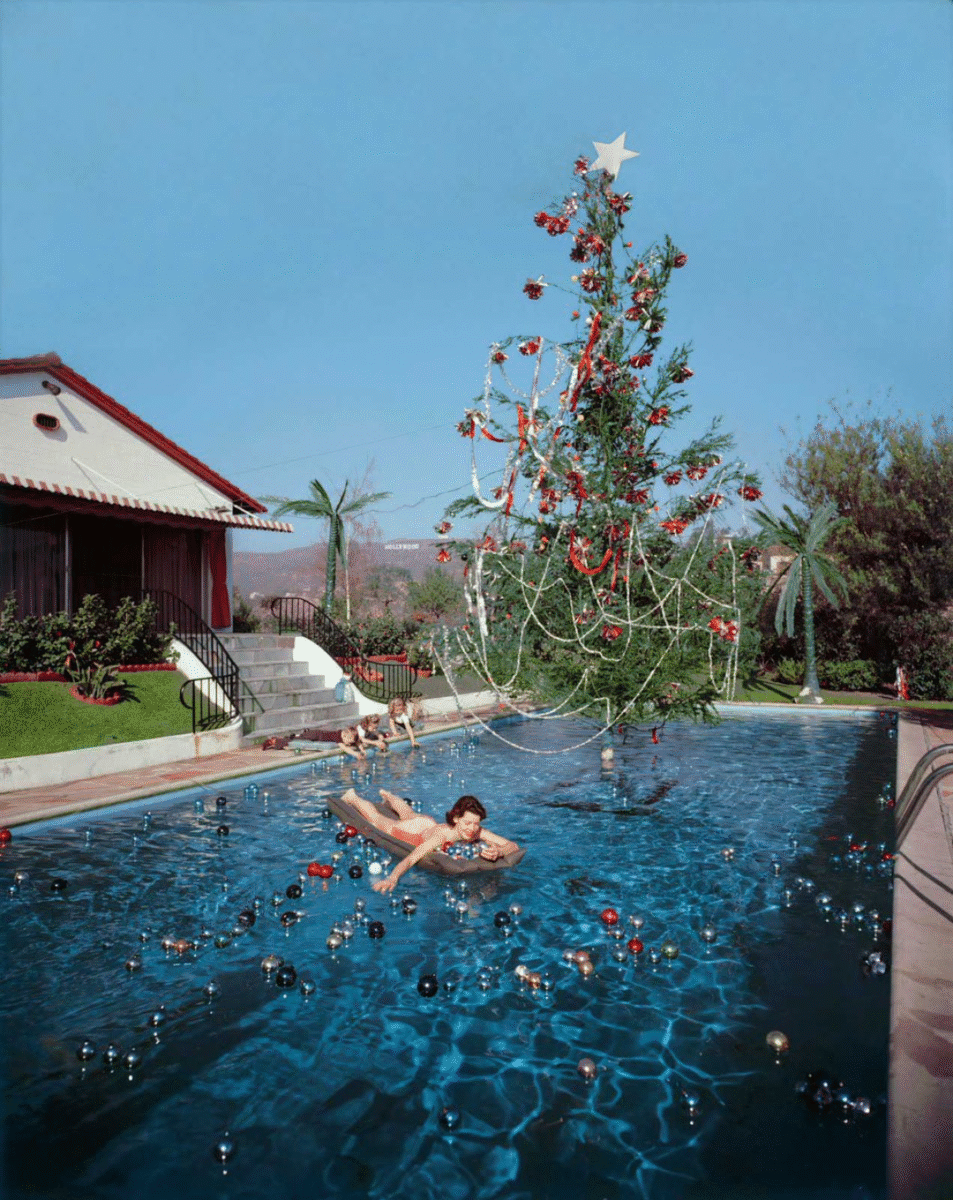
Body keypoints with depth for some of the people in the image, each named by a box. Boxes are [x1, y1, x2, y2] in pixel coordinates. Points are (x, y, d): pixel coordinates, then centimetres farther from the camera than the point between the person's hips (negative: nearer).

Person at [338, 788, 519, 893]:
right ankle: (352, 797, 54)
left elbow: (513, 846, -40)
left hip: (429, 823, 5)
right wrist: (392, 879, -79)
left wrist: (498, 852, -63)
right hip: (413, 832, -5)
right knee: (377, 819, 26)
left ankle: (387, 795, 70)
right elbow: (410, 859, -60)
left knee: (409, 815, 39)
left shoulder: (477, 832, -39)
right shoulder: (442, 835, -51)